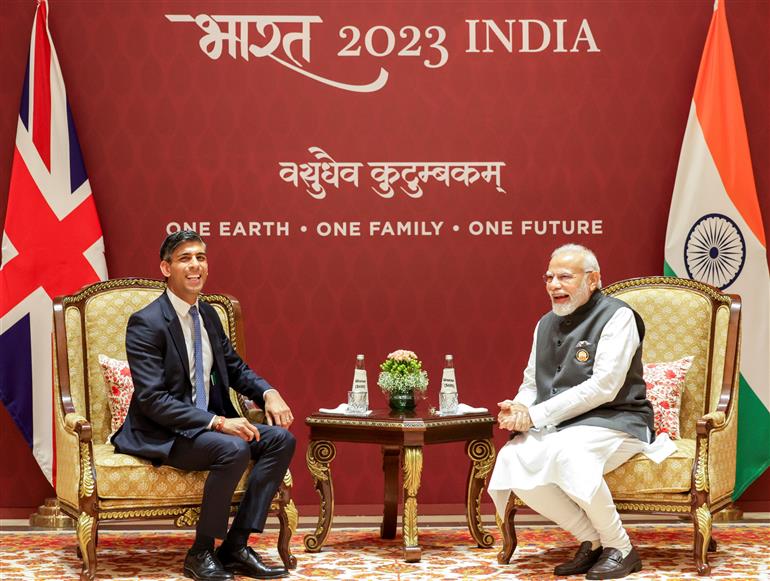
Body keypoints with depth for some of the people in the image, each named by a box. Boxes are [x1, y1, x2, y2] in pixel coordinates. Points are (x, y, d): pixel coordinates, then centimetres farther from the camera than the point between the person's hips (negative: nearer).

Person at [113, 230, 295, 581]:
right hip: (161, 434, -8)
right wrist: (217, 422, -29)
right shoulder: (146, 323, -15)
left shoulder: (208, 315, 10)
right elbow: (152, 399, -22)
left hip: (208, 424, 8)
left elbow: (236, 368, 20)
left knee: (281, 439, -10)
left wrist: (268, 393, -2)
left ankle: (236, 546, -8)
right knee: (235, 449, -32)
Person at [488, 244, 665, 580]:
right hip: (559, 427, 7)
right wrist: (518, 409, -6)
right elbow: (531, 383, 21)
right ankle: (593, 542, -8)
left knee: (566, 453, -37)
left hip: (616, 423, -7)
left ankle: (621, 551, -18)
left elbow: (603, 387, -18)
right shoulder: (546, 324, 16)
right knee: (512, 458, -22)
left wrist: (536, 415, -19)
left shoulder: (616, 316, -8)